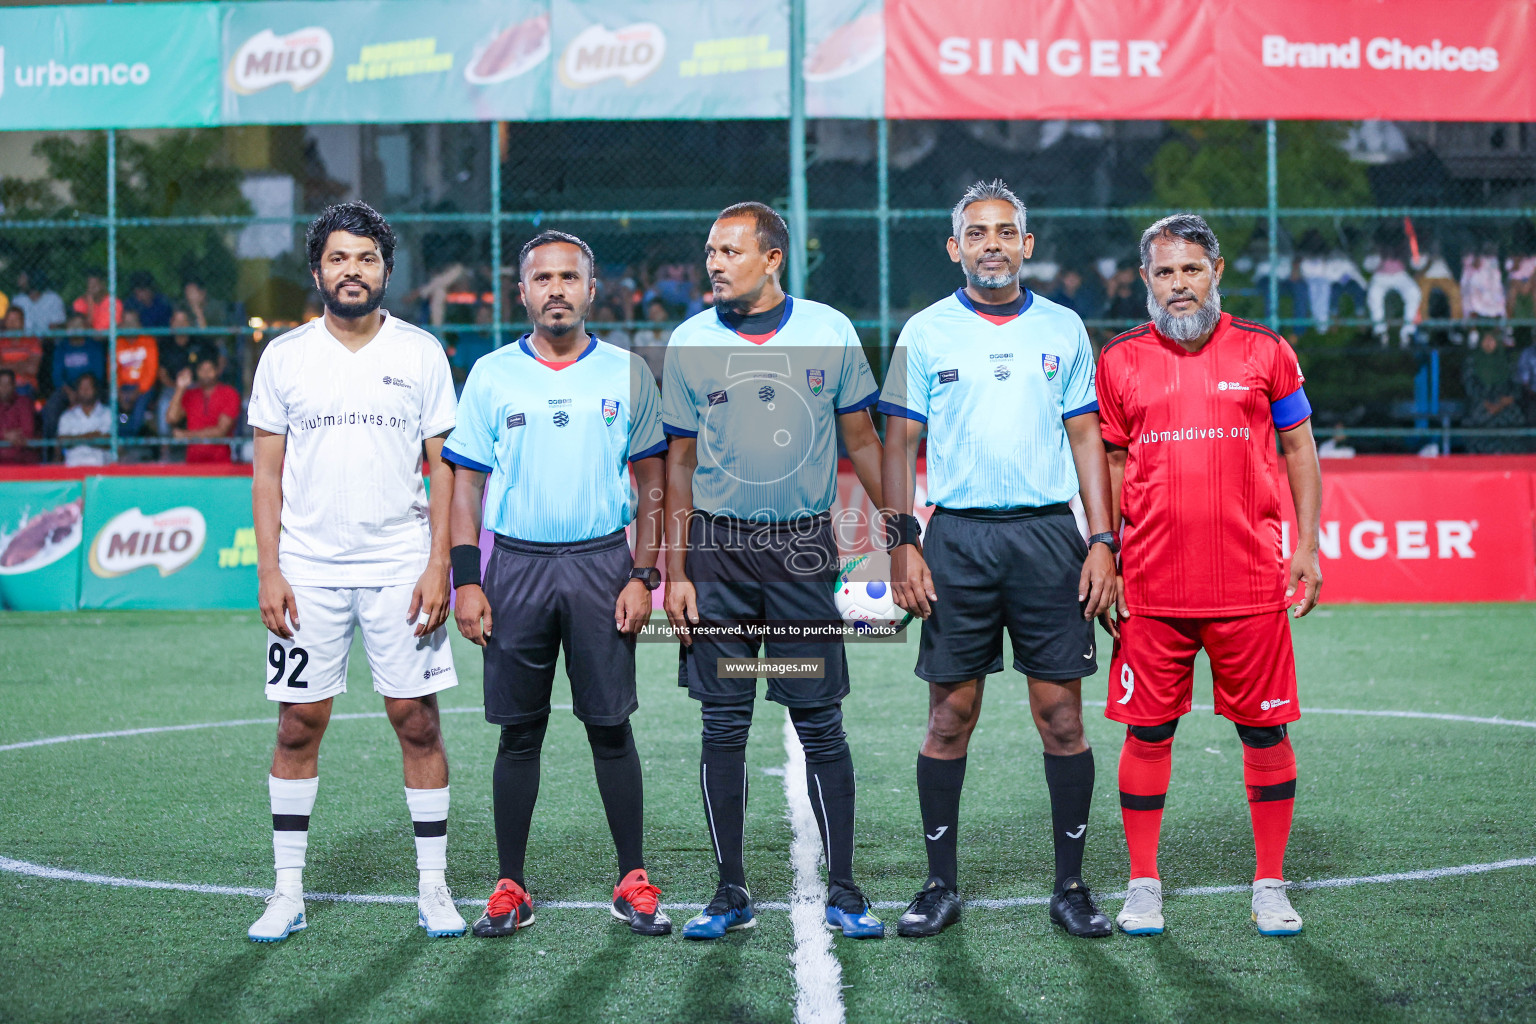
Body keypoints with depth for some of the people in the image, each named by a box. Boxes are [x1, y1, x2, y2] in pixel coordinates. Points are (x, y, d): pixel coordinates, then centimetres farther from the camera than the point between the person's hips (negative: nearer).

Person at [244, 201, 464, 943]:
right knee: (299, 723, 3)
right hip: (307, 569, 1)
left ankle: (433, 885, 9)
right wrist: (268, 570, -3)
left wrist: (439, 565, -6)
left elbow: (443, 467, 3)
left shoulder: (420, 353, 3)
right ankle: (288, 890, 11)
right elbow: (267, 471, 6)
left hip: (401, 568, -1)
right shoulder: (284, 356, 5)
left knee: (417, 721, 0)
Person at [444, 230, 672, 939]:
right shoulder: (491, 375, 5)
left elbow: (653, 484, 7)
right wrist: (466, 581, -4)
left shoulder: (627, 374, 4)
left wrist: (642, 576, -2)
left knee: (611, 727, 1)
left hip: (602, 564, 0)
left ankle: (634, 883, 9)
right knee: (519, 732, 4)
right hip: (515, 565, 0)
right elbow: (465, 483, 5)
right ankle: (511, 889, 10)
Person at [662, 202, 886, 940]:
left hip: (805, 547, -1)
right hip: (717, 548, 1)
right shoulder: (689, 344, 2)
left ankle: (842, 892, 9)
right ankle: (730, 892, 12)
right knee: (723, 725, 3)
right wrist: (674, 573, 1)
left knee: (821, 725, 0)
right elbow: (679, 462, 6)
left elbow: (862, 442, 8)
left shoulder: (830, 332, 0)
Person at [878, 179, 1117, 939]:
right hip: (956, 537, -1)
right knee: (950, 716, 2)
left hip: (1049, 534, 1)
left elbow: (1086, 440, 10)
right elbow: (898, 444, 5)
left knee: (1062, 715, -1)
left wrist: (1102, 542, 2)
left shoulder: (1063, 329, 9)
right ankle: (942, 883, 11)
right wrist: (901, 545, -4)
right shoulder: (924, 333, 5)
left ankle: (1070, 884, 8)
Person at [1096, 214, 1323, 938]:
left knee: (1265, 731, 4)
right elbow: (1109, 467, 11)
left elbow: (1299, 449, 10)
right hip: (1151, 589, 0)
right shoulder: (1119, 361, 6)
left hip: (1251, 581, 0)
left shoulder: (1264, 353, 5)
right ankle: (1143, 887, 14)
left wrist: (1307, 546, 3)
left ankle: (1270, 886, 15)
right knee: (1147, 733, 3)